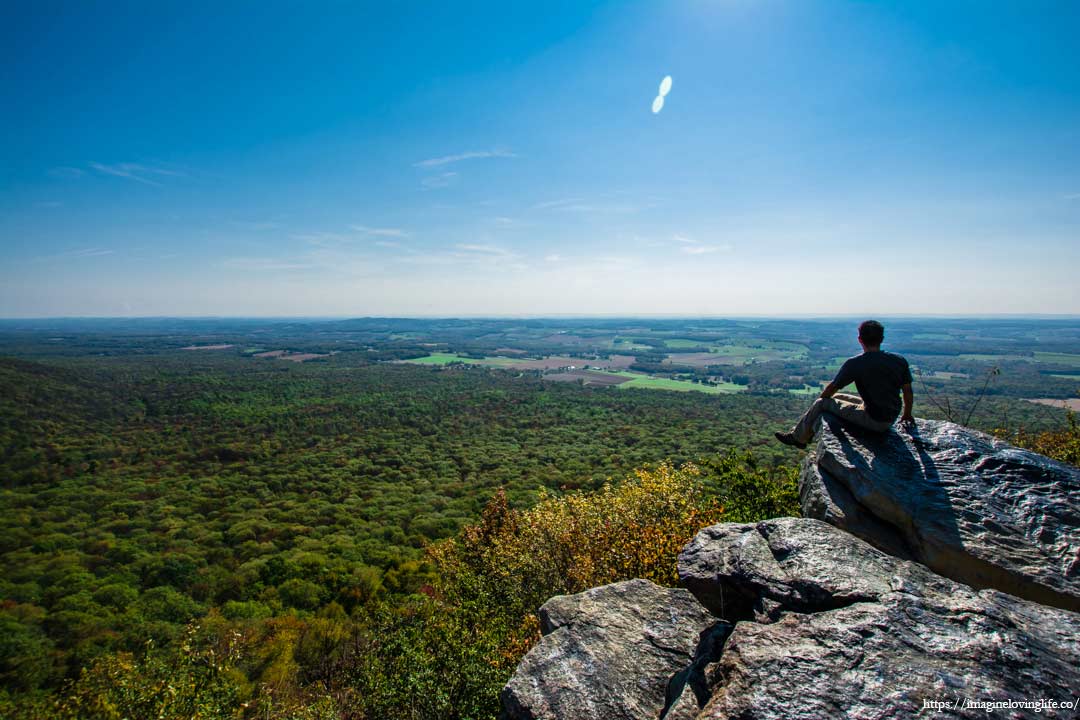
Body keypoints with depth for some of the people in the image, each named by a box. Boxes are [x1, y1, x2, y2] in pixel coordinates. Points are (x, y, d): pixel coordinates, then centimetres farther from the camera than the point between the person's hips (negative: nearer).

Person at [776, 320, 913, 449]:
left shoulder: (855, 364, -17)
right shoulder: (900, 361, -2)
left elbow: (833, 387, -5)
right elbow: (908, 391, 8)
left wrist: (821, 399, 16)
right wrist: (907, 415, 24)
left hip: (873, 421, -7)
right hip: (891, 420, 7)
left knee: (822, 403, 7)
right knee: (837, 397, 22)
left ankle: (797, 436, 22)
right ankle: (810, 433, 34)